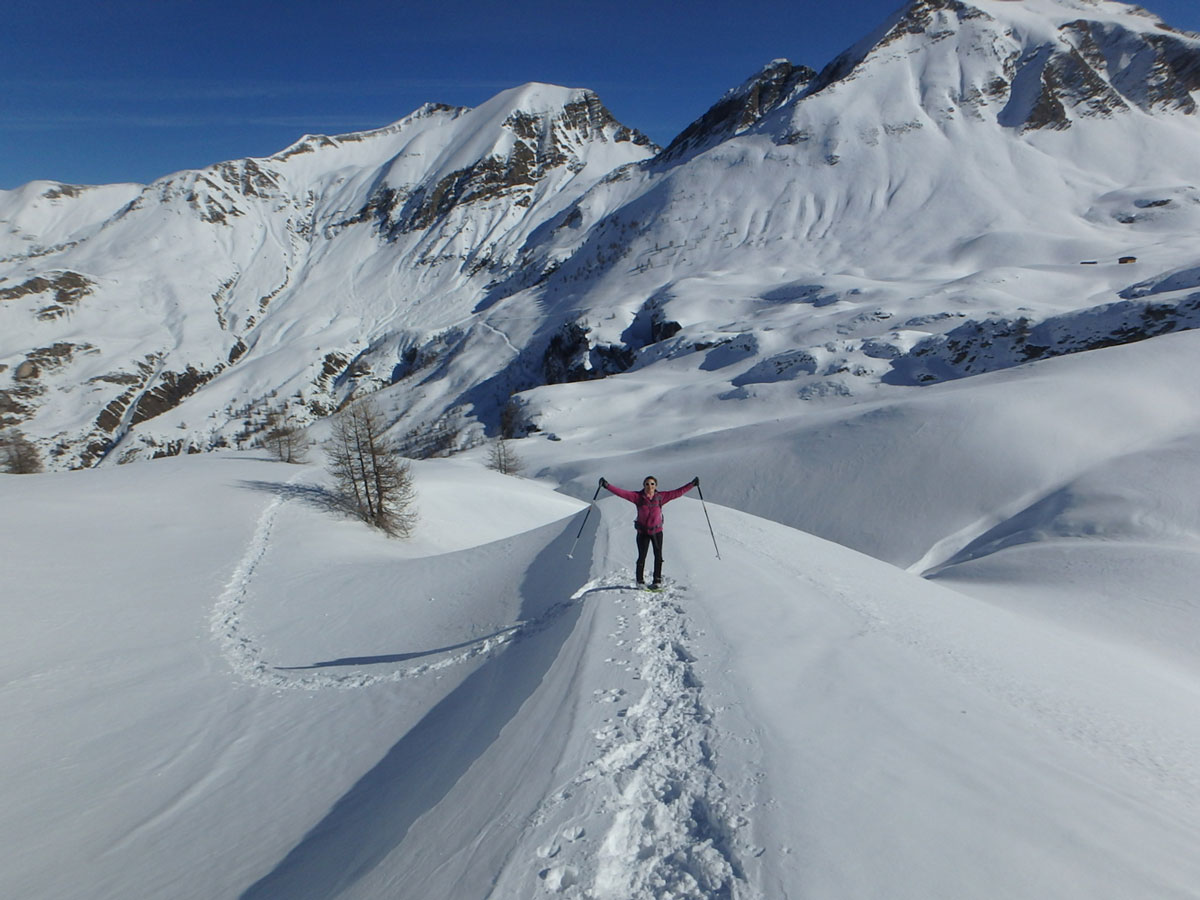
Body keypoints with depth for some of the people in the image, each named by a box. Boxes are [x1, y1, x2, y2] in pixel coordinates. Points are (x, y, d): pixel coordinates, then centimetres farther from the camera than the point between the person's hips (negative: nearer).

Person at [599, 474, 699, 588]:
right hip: (642, 532, -1)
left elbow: (678, 492, -3)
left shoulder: (661, 497, -5)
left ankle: (657, 580, 20)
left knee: (658, 556, 6)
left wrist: (692, 484, -5)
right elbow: (622, 493, -16)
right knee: (641, 557, 1)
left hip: (657, 531, 1)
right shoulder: (637, 497, -9)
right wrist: (607, 485, -25)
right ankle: (640, 581, 17)